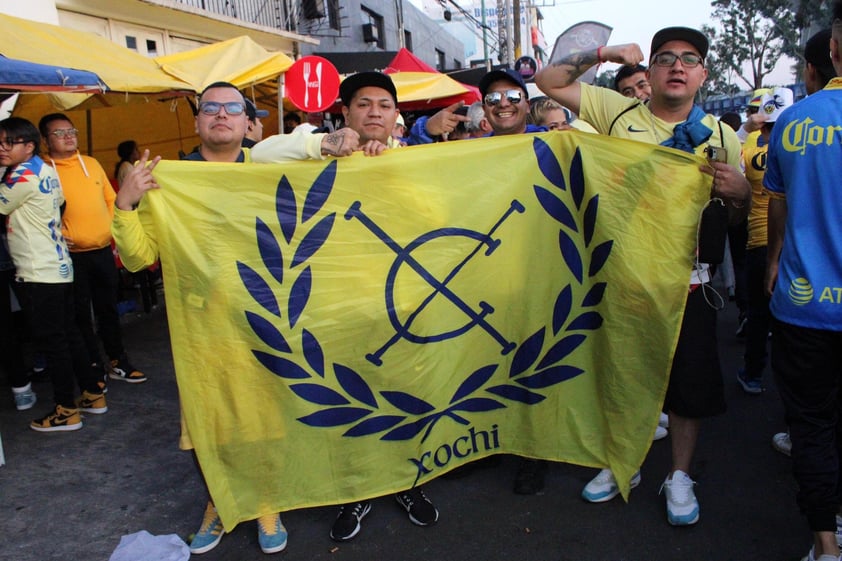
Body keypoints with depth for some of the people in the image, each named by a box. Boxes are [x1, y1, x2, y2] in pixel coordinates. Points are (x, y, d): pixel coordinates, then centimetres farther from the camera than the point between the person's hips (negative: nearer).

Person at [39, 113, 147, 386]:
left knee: (108, 309, 14)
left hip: (103, 250, 4)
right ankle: (94, 367, 19)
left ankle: (118, 361, 26)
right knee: (81, 313, 6)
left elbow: (111, 199, 13)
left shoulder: (92, 164, 9)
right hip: (71, 255, -4)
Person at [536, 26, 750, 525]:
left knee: (689, 380, 9)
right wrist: (603, 54, -8)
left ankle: (680, 476, 31)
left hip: (686, 279, 0)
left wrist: (740, 191, -14)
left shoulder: (719, 136, 4)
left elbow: (737, 219, 8)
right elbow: (549, 81, 3)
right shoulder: (618, 113, 1)